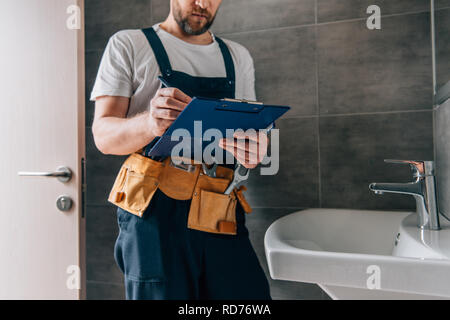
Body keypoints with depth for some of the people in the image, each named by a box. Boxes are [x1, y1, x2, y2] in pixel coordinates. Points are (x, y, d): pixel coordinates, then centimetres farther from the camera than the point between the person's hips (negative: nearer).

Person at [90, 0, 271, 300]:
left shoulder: (238, 57, 17)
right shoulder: (128, 45, 6)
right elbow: (103, 134, -3)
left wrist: (254, 150, -7)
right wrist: (149, 124, -26)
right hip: (155, 215, -3)